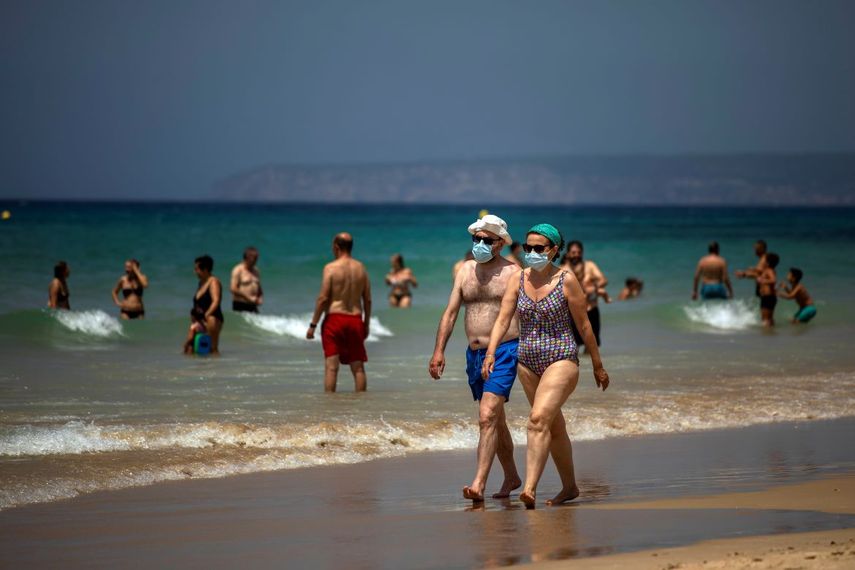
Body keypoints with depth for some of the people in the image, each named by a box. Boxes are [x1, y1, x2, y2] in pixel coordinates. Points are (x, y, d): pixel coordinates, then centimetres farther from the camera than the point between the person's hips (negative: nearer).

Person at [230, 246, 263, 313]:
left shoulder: (255, 271, 16)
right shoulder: (238, 270, -5)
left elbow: (259, 287, 24)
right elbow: (233, 289, -13)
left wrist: (260, 298, 3)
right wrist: (249, 298, -16)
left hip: (252, 305, 6)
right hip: (240, 305, -6)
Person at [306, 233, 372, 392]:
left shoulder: (331, 268, -9)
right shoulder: (361, 268, 6)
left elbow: (323, 298, -12)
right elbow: (368, 300, 9)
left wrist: (313, 325, -7)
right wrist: (366, 324, 19)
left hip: (334, 319, -4)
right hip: (355, 319, 4)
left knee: (331, 366, -4)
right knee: (358, 367, 9)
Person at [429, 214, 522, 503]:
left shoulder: (513, 273, -3)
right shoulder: (466, 271, 12)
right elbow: (451, 312, 11)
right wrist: (439, 351, 3)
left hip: (504, 352, -6)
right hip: (474, 354, 6)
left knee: (487, 417, -19)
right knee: (495, 419, 17)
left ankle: (479, 484, -25)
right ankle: (511, 477, 32)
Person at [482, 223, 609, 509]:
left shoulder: (566, 280, -7)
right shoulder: (518, 280, 4)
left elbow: (584, 325, -2)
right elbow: (503, 319, -2)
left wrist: (598, 365, 3)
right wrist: (490, 352, -18)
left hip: (561, 360, -5)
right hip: (528, 362, 5)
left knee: (539, 419, -22)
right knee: (555, 427, 16)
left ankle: (529, 489, -29)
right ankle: (570, 487, 29)